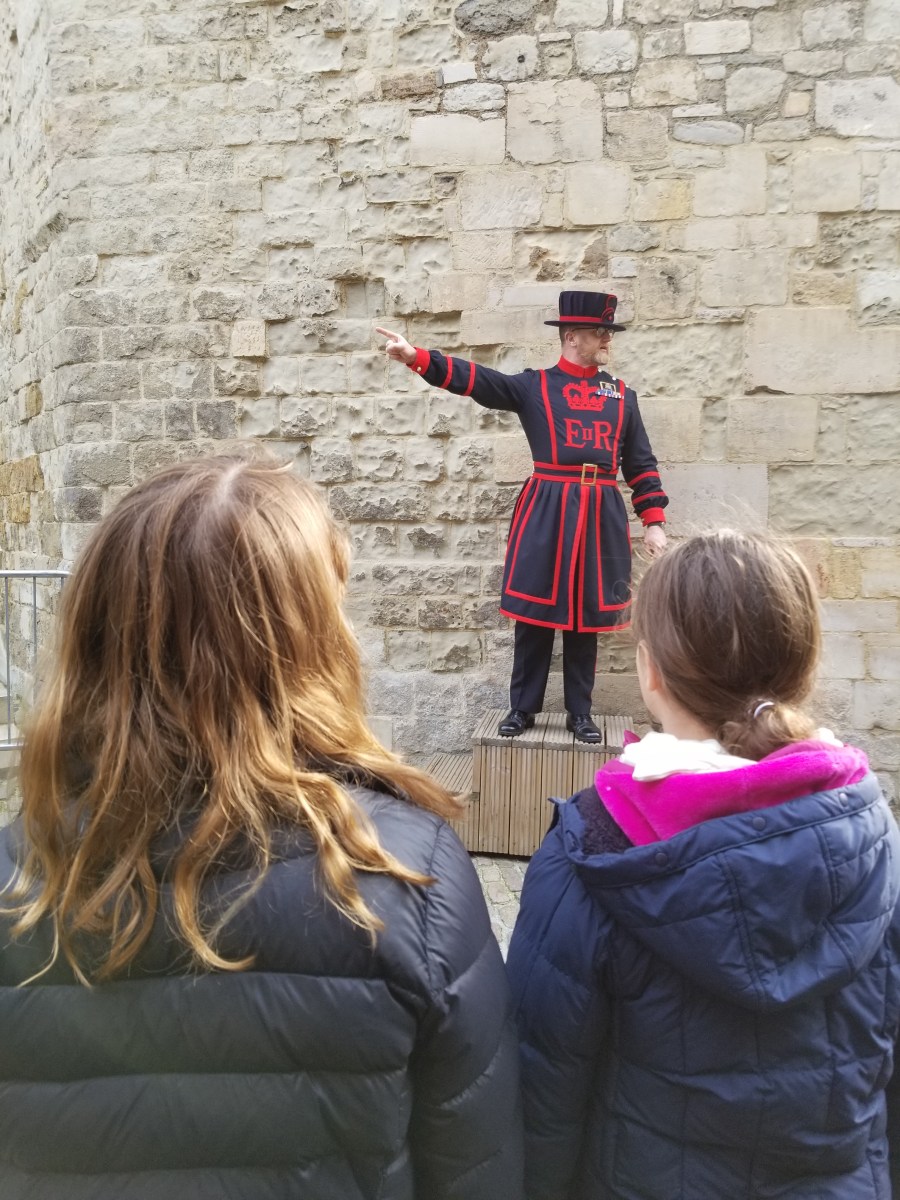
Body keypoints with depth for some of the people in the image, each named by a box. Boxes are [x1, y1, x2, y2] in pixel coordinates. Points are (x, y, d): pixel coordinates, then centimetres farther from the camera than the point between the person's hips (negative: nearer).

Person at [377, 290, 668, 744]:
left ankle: (580, 713, 20)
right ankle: (522, 708, 18)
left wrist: (653, 522, 5)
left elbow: (642, 466, 12)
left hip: (602, 517, 2)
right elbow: (472, 379, -7)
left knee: (587, 616, 8)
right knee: (535, 613, 4)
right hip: (545, 514, -2)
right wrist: (416, 356, -20)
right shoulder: (533, 386, 3)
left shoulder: (622, 396, 12)